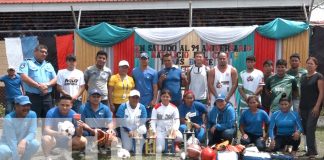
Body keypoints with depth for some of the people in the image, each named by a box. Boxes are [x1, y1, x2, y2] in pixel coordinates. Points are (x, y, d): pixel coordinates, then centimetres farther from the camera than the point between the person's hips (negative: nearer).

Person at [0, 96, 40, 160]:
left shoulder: (32, 115, -13)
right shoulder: (9, 119, -23)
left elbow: (32, 133, -19)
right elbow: (12, 141, -29)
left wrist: (24, 141, -41)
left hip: (22, 143, 3)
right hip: (8, 144, -3)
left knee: (35, 144, -27)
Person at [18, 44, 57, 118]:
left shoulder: (49, 65, 17)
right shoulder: (27, 63, 2)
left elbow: (55, 79, 11)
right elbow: (24, 77, -12)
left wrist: (47, 85, -10)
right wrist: (39, 86, -16)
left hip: (47, 97, 5)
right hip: (33, 97, -5)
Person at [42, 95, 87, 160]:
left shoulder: (73, 115, -12)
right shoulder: (51, 112, -19)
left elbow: (78, 135, -13)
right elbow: (46, 130, -29)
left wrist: (80, 128, -37)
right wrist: (57, 133, -51)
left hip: (67, 139, 4)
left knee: (83, 141, -18)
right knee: (45, 139, -36)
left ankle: (66, 152, 7)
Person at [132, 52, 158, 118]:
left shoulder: (153, 72, -2)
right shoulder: (134, 71, 5)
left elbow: (155, 87, -3)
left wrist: (154, 99, -9)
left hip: (148, 101, -2)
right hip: (137, 100, 2)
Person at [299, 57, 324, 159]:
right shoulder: (303, 77, 14)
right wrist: (299, 106, 13)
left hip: (314, 107, -6)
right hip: (304, 107, 7)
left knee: (310, 128, -12)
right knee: (305, 129, 8)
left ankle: (312, 151, -6)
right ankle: (311, 149, 18)